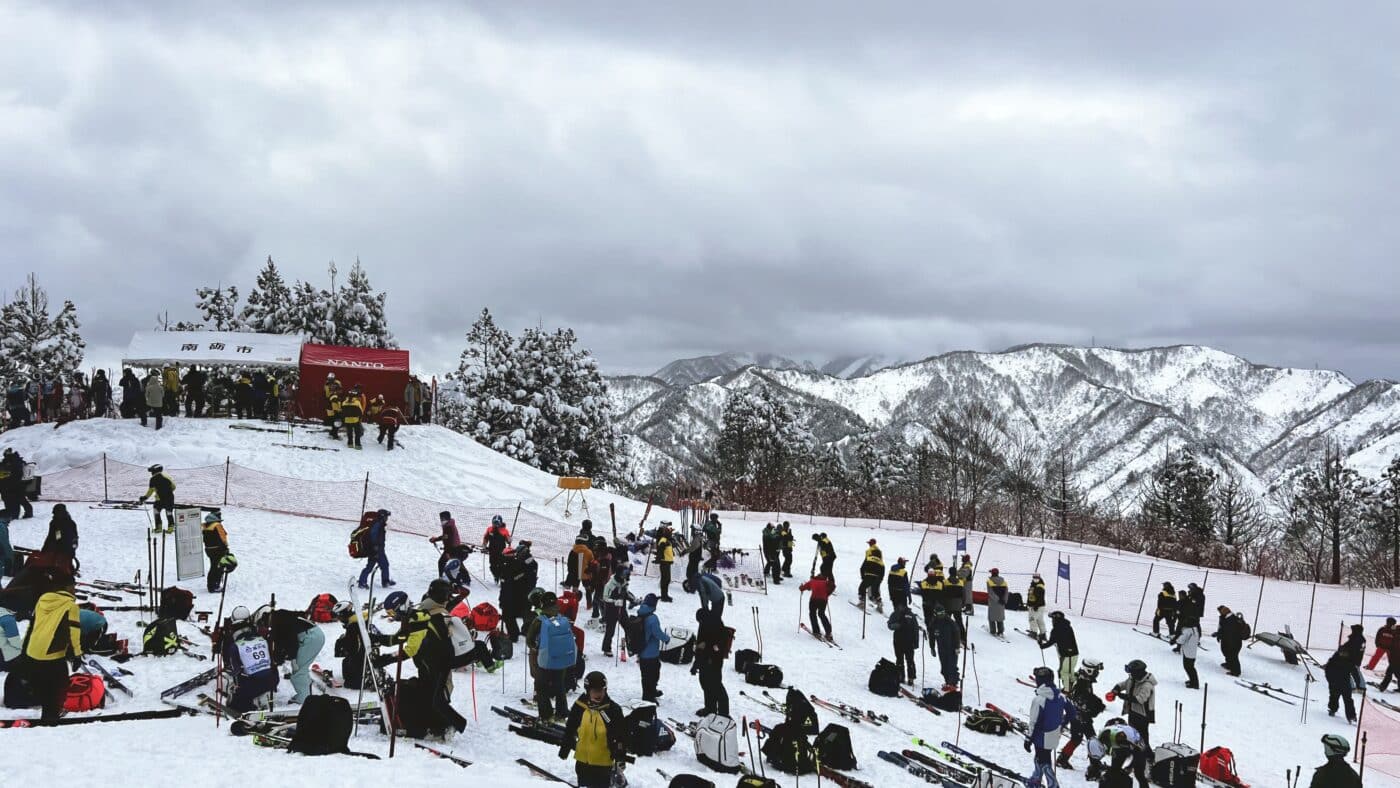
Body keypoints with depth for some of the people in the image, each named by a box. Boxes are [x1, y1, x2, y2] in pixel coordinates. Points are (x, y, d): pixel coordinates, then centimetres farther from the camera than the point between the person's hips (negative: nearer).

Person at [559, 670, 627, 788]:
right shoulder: (579, 707, -5)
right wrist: (565, 748, 9)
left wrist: (621, 756, -8)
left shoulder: (613, 709, -11)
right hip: (583, 759, 3)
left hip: (604, 761, -3)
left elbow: (621, 734, -5)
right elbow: (570, 730, 8)